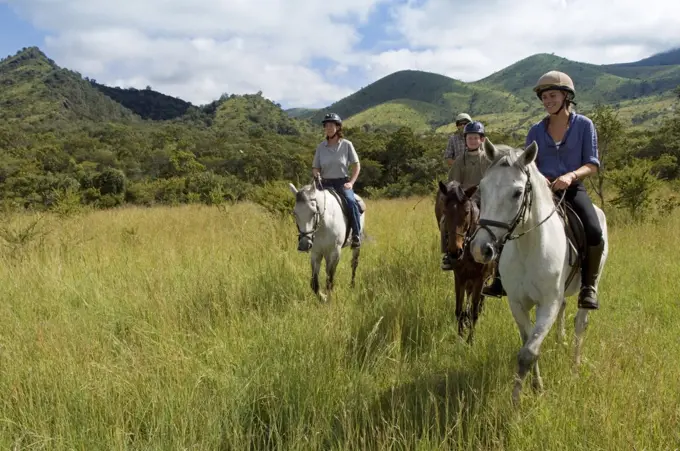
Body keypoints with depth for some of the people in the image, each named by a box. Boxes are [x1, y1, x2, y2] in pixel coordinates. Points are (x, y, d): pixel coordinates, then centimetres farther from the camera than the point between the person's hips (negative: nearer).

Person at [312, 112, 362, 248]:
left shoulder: (346, 144, 0)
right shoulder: (321, 146, 5)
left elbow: (356, 165, 3)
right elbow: (315, 167, 11)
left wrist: (351, 182, -9)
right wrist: (317, 175, -12)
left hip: (342, 182, -3)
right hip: (325, 183, 3)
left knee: (351, 201, -31)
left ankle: (356, 235, -19)